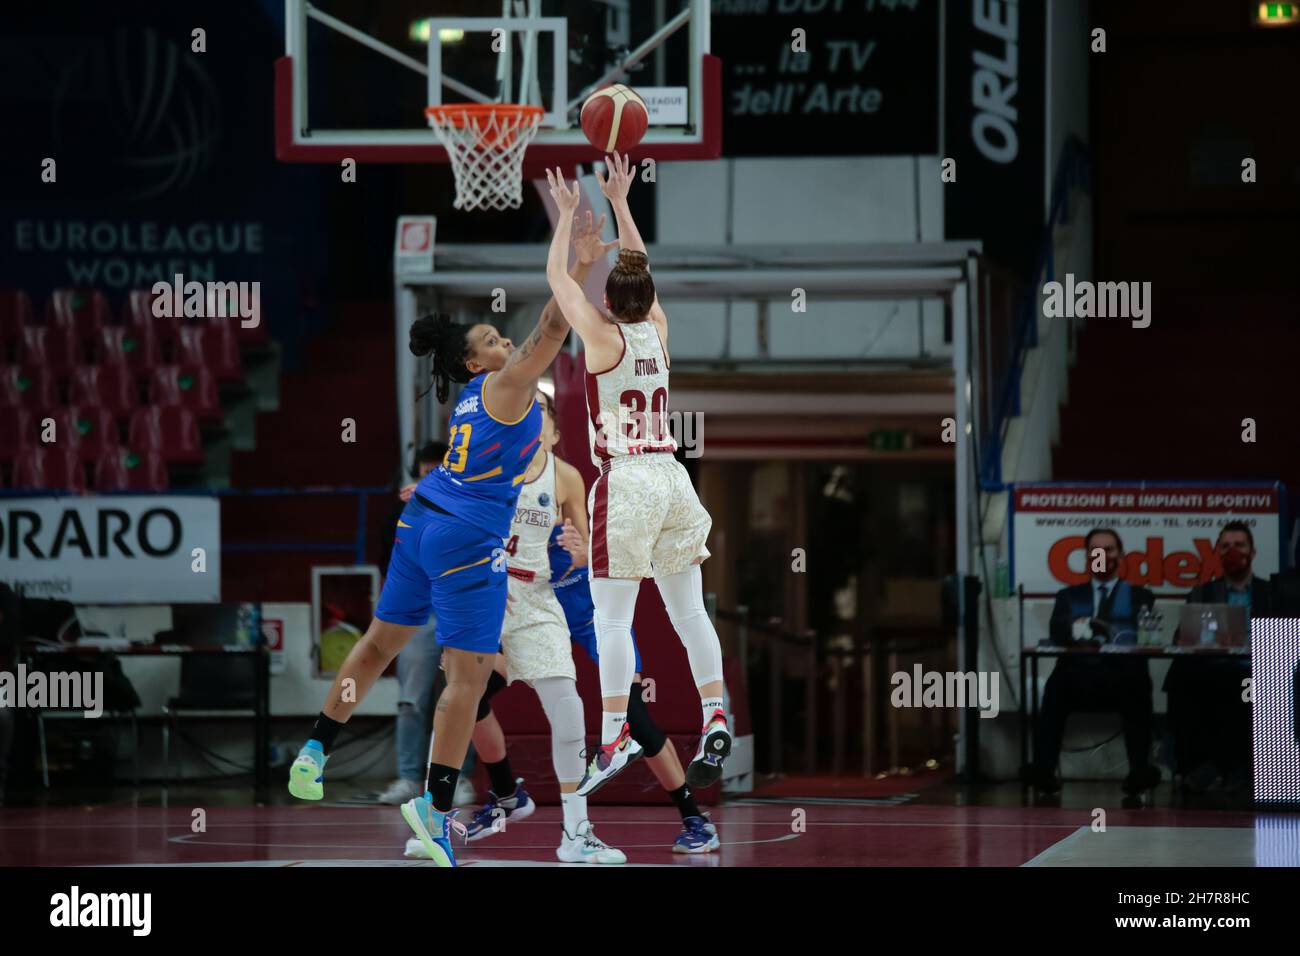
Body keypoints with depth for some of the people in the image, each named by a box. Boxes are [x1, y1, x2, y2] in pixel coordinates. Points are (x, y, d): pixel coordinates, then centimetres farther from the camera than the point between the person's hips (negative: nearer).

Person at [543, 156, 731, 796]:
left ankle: (614, 739, -10)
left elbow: (557, 277, 4)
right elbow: (640, 269, 23)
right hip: (671, 476, 6)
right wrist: (618, 202, 28)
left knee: (611, 617, -6)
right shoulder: (657, 330, 8)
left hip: (625, 483, -6)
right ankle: (715, 721, 6)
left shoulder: (603, 336, -6)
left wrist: (568, 211, 14)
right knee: (687, 609, 10)